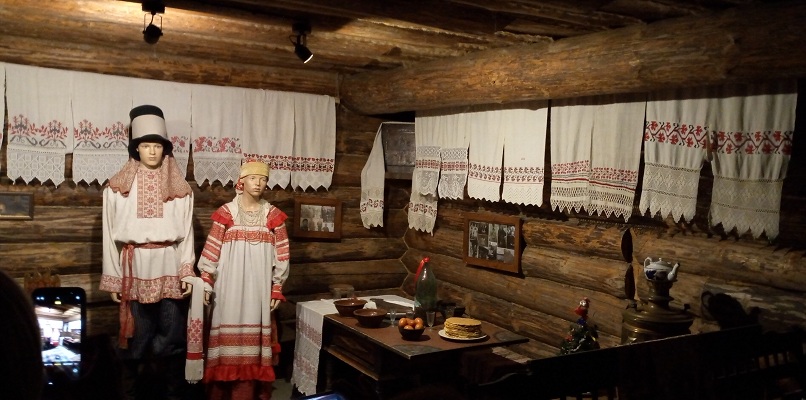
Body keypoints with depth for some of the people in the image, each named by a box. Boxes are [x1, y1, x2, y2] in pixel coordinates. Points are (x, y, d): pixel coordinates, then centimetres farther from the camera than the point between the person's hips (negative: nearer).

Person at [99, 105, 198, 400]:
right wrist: (112, 279, 1)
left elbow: (186, 232, 5)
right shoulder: (119, 186, 2)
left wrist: (188, 271, -2)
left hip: (169, 266, 1)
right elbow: (111, 235, 3)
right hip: (135, 266, -1)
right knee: (137, 335, 5)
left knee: (171, 334, 5)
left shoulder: (180, 188, 5)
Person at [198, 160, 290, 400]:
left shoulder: (273, 215, 4)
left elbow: (281, 256, 5)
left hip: (259, 287, 1)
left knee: (254, 334, 4)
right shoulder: (226, 213, 1)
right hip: (230, 285, -1)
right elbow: (211, 250, 2)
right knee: (230, 333, 0)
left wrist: (277, 288, 1)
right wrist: (205, 281, -4)